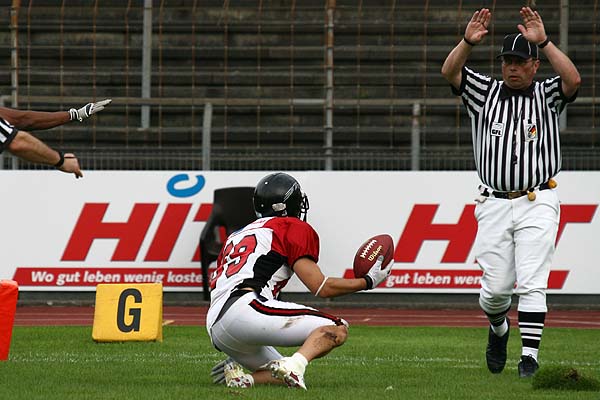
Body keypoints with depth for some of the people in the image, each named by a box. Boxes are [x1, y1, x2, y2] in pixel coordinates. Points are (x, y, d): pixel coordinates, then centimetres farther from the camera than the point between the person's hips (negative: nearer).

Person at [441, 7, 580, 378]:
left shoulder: (547, 95, 4)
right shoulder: (485, 92, 9)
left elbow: (573, 79, -18)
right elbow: (450, 72, -7)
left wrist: (543, 41, -24)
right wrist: (469, 42, -24)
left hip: (537, 204, -2)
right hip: (495, 205, 2)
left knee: (532, 283, -10)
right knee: (496, 287, 3)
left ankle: (530, 356, -10)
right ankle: (498, 329, 34)